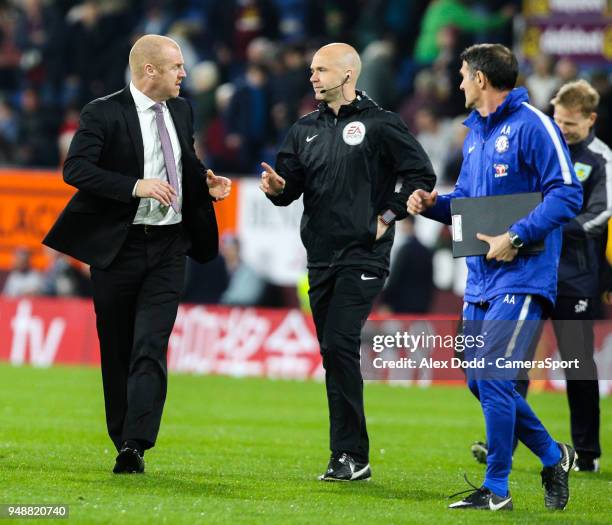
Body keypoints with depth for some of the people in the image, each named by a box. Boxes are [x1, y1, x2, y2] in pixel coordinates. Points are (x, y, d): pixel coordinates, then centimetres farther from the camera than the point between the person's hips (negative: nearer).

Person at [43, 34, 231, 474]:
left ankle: (136, 446, -20)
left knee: (151, 347, -12)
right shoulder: (104, 113, -8)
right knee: (118, 351, 6)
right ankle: (124, 443, 18)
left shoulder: (181, 111, 11)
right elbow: (75, 168, -18)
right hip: (119, 246, -3)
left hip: (168, 246, 3)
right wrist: (135, 186, -26)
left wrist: (206, 183, 4)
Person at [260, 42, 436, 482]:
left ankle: (350, 454, -14)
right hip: (321, 257, 7)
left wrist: (388, 217, -8)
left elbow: (422, 175, -3)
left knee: (339, 344, -17)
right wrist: (277, 187, -10)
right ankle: (353, 457, 11)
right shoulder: (306, 129, 14)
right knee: (334, 352, 6)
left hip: (363, 257, -7)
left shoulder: (380, 125, -3)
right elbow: (289, 188, 13)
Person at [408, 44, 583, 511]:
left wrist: (517, 236, -22)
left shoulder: (532, 126, -11)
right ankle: (553, 456, 26)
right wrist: (433, 204, 5)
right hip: (480, 278, 9)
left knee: (493, 378, -13)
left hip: (520, 277, -9)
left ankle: (497, 488, -3)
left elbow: (567, 193, -16)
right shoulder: (475, 132, 16)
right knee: (480, 380, 10)